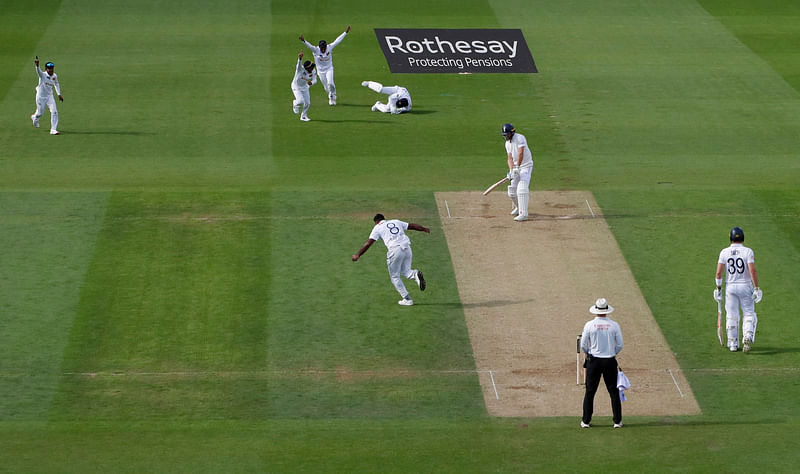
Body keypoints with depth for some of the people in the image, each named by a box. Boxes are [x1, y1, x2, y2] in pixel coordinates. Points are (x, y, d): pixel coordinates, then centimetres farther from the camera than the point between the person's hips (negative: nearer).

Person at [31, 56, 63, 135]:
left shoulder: (55, 76, -3)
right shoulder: (43, 75, -20)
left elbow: (56, 84, 16)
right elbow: (38, 71, -43)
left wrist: (59, 94, 14)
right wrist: (37, 65, -65)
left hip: (49, 96, 4)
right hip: (41, 97, -4)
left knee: (54, 112, -9)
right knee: (40, 112, 12)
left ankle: (53, 130, -3)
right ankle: (34, 118, 49)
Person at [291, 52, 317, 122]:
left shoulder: (313, 72, -14)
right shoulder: (301, 69, -33)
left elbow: (315, 80, -17)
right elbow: (299, 64, -54)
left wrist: (311, 83, -44)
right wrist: (300, 58, -78)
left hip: (305, 87, 5)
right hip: (296, 87, -5)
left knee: (307, 103, 5)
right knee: (300, 101, -20)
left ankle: (303, 116, 29)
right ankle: (295, 103, 18)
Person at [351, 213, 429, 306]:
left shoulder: (378, 228, 12)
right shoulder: (396, 222, 25)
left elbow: (368, 243, 4)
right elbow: (412, 225, 31)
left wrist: (358, 255, 7)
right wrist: (424, 229, 47)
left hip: (395, 249, -5)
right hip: (407, 247, 5)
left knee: (395, 276, 10)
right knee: (405, 271, 21)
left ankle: (407, 299, 5)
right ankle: (415, 274, -15)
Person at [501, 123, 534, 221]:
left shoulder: (520, 138, -17)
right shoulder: (507, 143, 7)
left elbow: (521, 153, -26)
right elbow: (510, 158, 1)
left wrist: (517, 167, -32)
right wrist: (511, 170, -16)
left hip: (526, 166, -8)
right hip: (516, 167, 8)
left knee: (522, 189, -20)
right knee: (512, 191, 8)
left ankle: (523, 214, -22)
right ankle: (518, 207, 34)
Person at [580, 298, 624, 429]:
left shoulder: (589, 325, -6)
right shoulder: (614, 325, -4)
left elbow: (583, 345, -2)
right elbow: (619, 345, 0)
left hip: (593, 360, 0)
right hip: (610, 361, 0)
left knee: (590, 391, 6)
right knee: (614, 391, 7)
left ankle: (586, 421, 7)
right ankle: (617, 421, 7)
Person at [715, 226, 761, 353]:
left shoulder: (724, 252, -3)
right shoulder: (747, 252, -9)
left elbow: (718, 272, -5)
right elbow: (753, 270, -17)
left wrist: (718, 288, 5)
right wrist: (756, 288, -12)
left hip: (730, 287, 2)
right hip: (745, 286, -2)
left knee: (731, 316, 11)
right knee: (749, 314, 6)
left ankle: (733, 344, 14)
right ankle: (748, 337, -18)